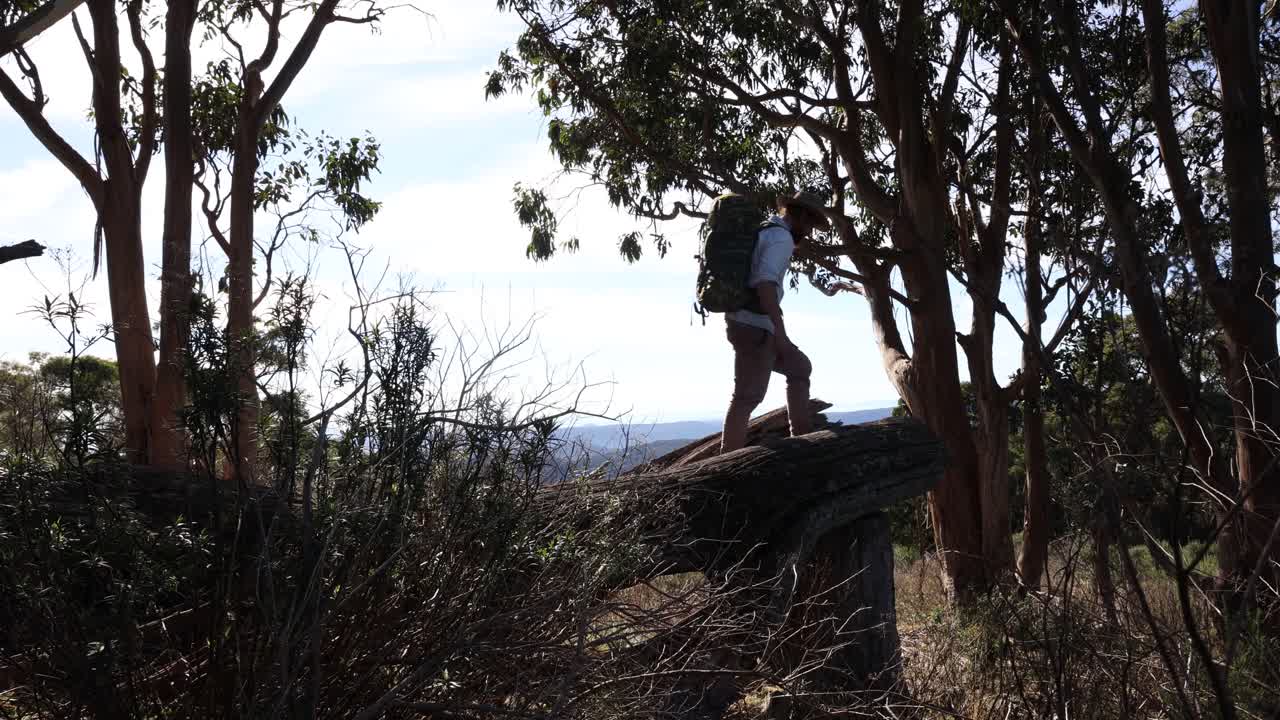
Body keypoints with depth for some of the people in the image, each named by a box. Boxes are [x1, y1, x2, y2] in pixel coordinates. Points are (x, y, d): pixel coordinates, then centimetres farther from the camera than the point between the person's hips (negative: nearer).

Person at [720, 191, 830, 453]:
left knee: (799, 368, 21)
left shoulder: (760, 233, 20)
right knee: (748, 397, -8)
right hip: (755, 327, -10)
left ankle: (801, 439, 20)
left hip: (744, 324, 10)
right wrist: (780, 331, -29)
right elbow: (766, 282, -27)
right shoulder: (781, 238, -12)